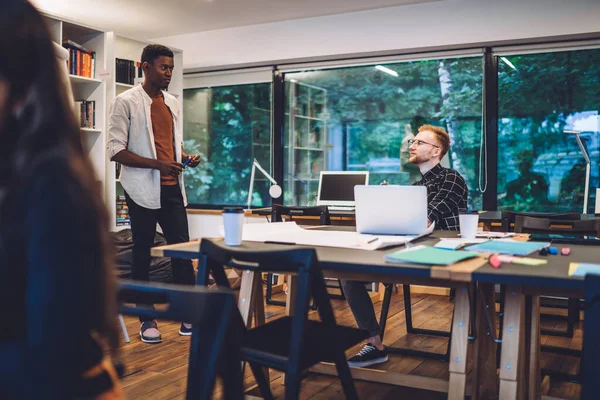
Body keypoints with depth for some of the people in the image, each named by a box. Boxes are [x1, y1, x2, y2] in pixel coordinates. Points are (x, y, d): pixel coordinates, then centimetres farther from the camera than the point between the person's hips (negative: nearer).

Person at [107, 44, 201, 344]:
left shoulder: (172, 103, 14)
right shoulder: (126, 102, -6)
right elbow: (115, 150, -11)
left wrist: (187, 158, 1)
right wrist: (157, 164, -20)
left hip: (172, 189, 6)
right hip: (143, 190, -5)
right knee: (142, 254, 5)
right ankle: (147, 319, 16)